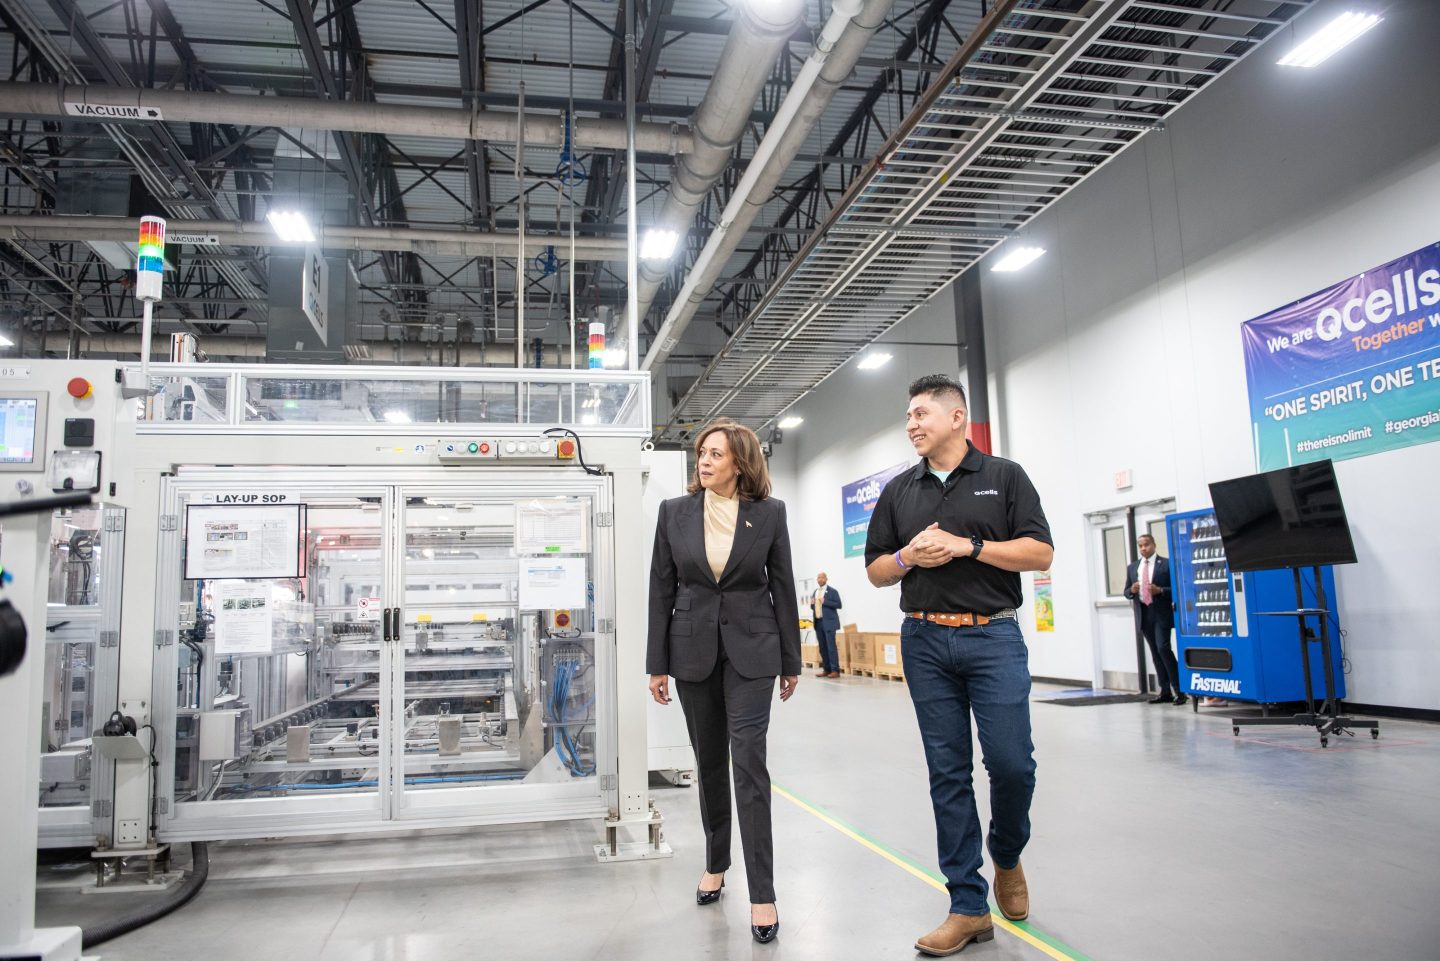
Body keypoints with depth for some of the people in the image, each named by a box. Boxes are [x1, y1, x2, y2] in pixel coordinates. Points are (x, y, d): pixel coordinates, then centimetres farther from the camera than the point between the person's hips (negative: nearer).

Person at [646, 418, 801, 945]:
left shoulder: (769, 514, -2)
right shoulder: (674, 512, 1)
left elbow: (783, 588, 3)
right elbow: (661, 590, 3)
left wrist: (791, 662, 4)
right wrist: (657, 664, 1)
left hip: (750, 650, -2)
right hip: (693, 649, 2)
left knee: (749, 762, -8)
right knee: (708, 761, 14)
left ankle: (762, 894, -1)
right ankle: (716, 863, 33)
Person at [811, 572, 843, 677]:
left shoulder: (832, 591, -3)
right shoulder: (815, 592, 17)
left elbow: (838, 604, -10)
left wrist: (825, 602, -18)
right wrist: (812, 604, 0)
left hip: (829, 622, -6)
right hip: (818, 622, 6)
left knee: (831, 646, -8)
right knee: (822, 648, 6)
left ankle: (835, 670, -5)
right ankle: (826, 669, 11)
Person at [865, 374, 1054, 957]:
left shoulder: (1004, 477, 5)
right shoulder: (899, 491, 13)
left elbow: (1040, 552, -2)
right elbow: (875, 571, 14)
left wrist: (967, 546, -12)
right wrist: (909, 557, -7)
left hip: (993, 636, -2)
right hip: (925, 641, 3)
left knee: (1011, 761, -7)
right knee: (948, 773, 4)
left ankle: (1007, 856, 25)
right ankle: (968, 907, 12)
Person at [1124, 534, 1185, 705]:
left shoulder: (1166, 564, 0)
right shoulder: (1132, 567, 14)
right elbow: (1126, 592, 16)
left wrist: (1160, 590, -18)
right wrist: (1132, 590, -7)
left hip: (1161, 613, -5)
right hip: (1143, 614, 5)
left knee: (1163, 648, -16)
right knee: (1155, 653, 8)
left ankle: (1179, 690, -7)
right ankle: (1165, 692, 12)